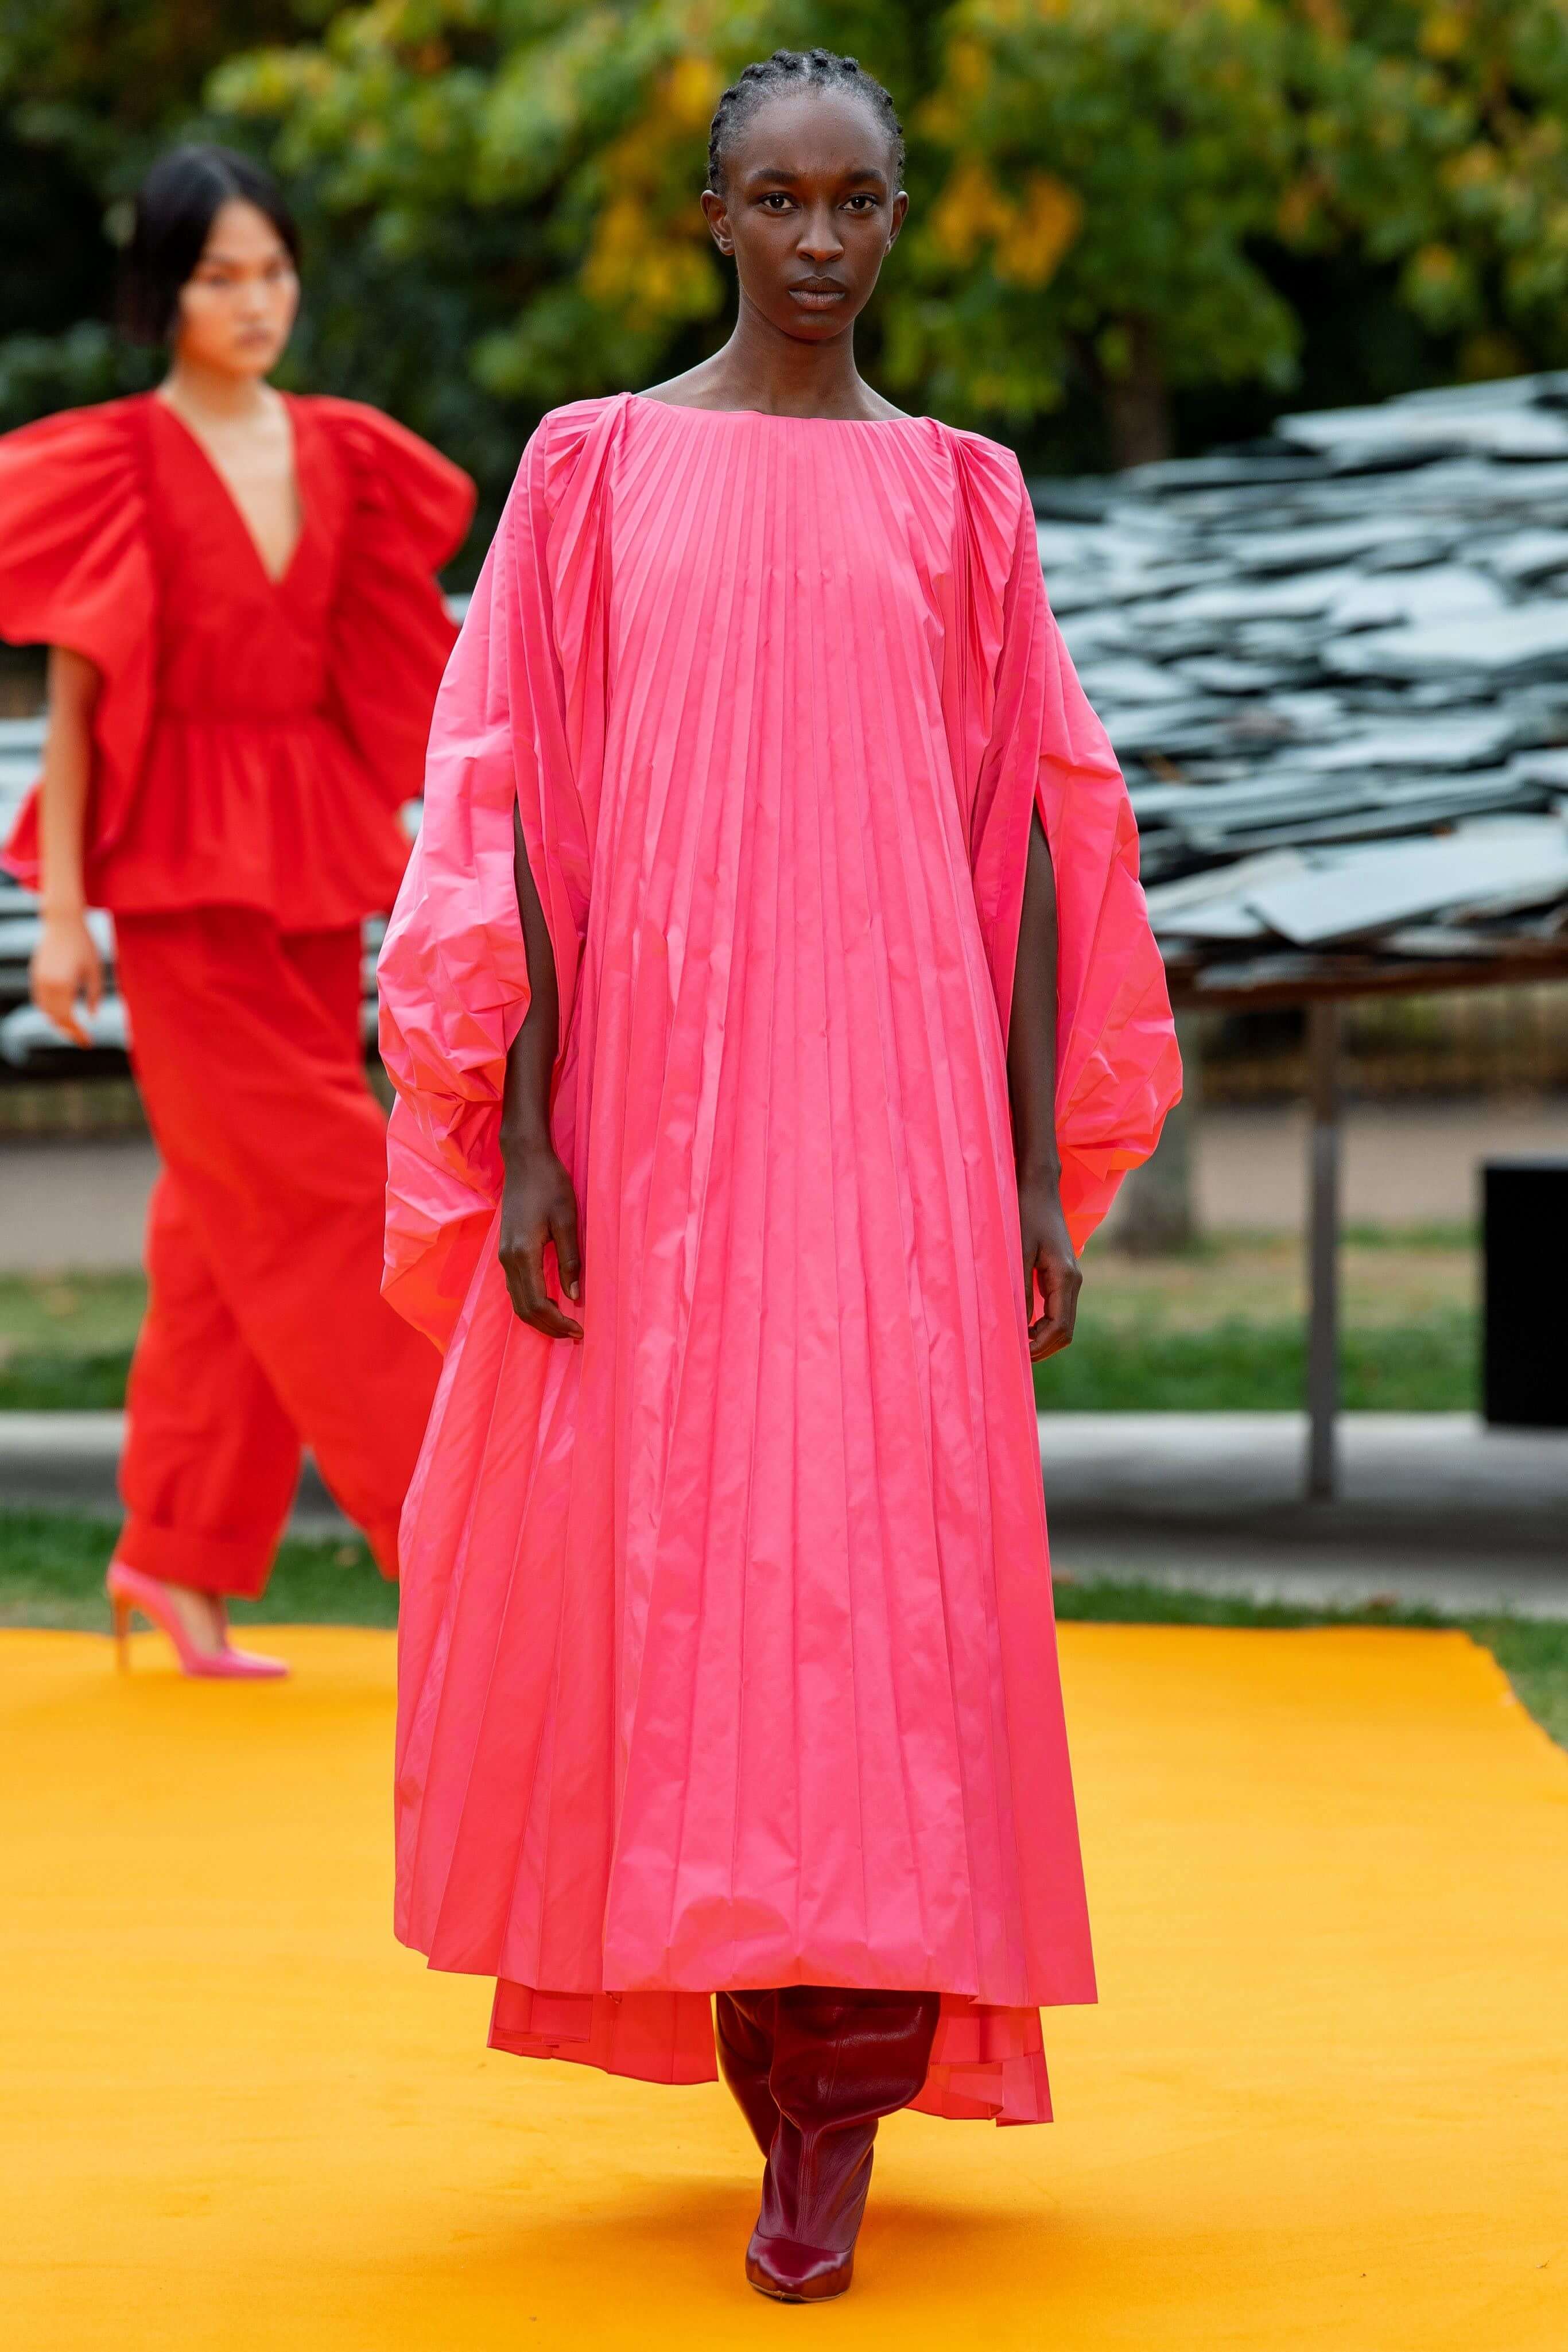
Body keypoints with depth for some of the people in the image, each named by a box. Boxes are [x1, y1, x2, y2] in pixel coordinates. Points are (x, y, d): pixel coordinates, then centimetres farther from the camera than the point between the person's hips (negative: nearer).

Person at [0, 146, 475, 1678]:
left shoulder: (337, 456, 11)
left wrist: (386, 853, 10)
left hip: (310, 867, 6)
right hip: (180, 870, -6)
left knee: (230, 1214, 8)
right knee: (318, 1197, -6)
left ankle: (178, 1555, 16)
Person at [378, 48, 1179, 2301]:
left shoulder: (959, 494, 8)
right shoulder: (595, 468, 6)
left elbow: (1031, 838, 7)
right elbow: (517, 814, 2)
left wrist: (1041, 1164, 1)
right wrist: (521, 1142, -5)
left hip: (897, 1108, 0)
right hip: (655, 1108, 0)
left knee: (888, 1564, -7)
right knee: (673, 1557, 4)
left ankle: (836, 2108, -3)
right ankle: (771, 2043, 21)